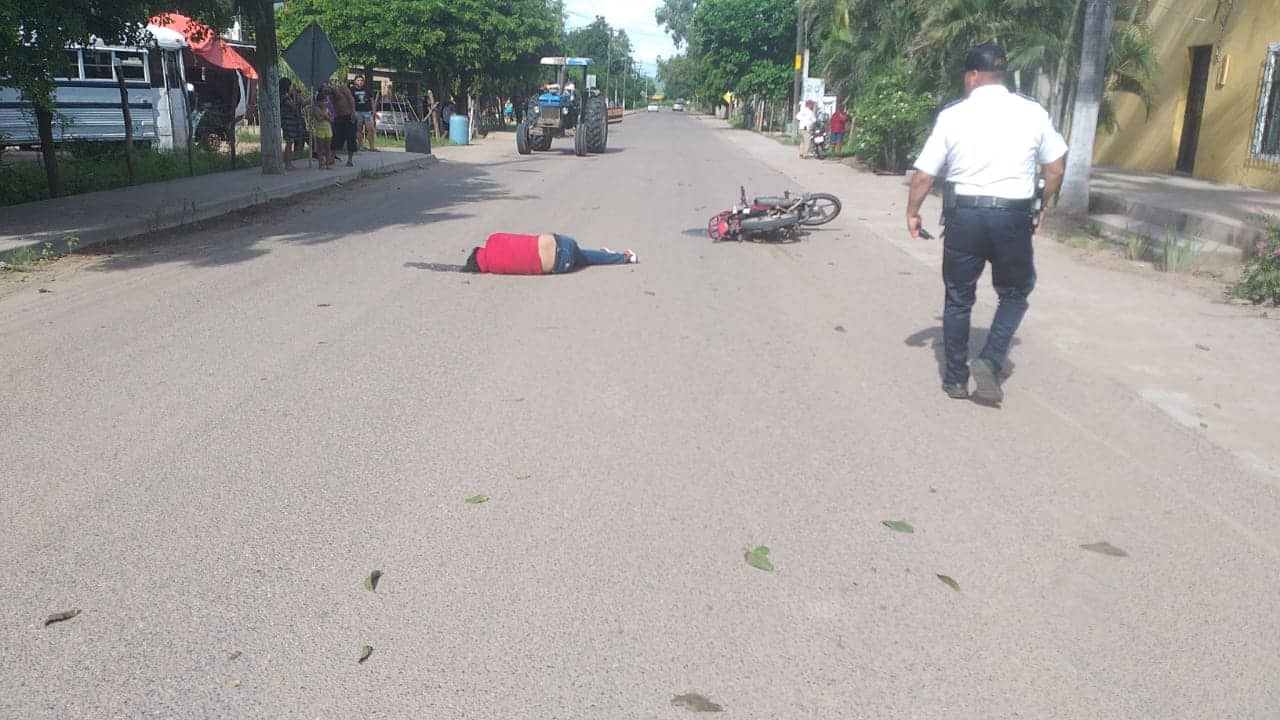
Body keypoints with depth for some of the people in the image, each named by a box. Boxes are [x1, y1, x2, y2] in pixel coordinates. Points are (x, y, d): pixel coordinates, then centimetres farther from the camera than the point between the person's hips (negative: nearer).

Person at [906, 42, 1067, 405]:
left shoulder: (952, 115, -3)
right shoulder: (1033, 112, 2)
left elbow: (924, 175, -2)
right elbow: (1055, 168, 8)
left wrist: (912, 212, 12)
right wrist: (1041, 206, 22)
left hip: (963, 215, 0)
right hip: (1013, 216, 1)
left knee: (958, 298, 14)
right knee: (1014, 293, 19)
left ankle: (956, 377, 20)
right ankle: (990, 360, 0)